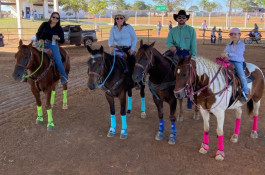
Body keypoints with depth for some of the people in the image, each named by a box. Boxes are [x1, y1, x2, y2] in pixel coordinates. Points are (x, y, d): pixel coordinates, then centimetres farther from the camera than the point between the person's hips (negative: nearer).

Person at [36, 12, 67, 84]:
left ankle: (64, 76, -2)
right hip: (43, 43, 1)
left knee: (58, 60, -18)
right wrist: (39, 39, -14)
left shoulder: (59, 29, 4)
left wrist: (58, 38, -17)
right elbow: (38, 34, 8)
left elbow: (62, 41, 5)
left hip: (53, 45, -1)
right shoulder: (44, 24, 6)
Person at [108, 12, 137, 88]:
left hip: (128, 49, -2)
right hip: (117, 49, 2)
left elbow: (135, 39, 0)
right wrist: (111, 46, -30)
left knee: (132, 61, -20)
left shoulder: (129, 27, -3)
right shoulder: (113, 29, 4)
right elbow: (111, 39, -7)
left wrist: (132, 49, -10)